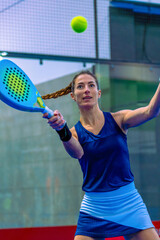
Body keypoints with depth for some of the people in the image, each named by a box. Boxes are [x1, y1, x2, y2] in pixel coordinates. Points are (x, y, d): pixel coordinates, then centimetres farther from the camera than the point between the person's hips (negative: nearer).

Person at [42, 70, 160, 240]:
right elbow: (77, 153, -20)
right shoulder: (74, 133, 3)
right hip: (94, 209, 0)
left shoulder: (118, 119, 2)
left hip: (128, 202, 0)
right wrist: (62, 130, -40)